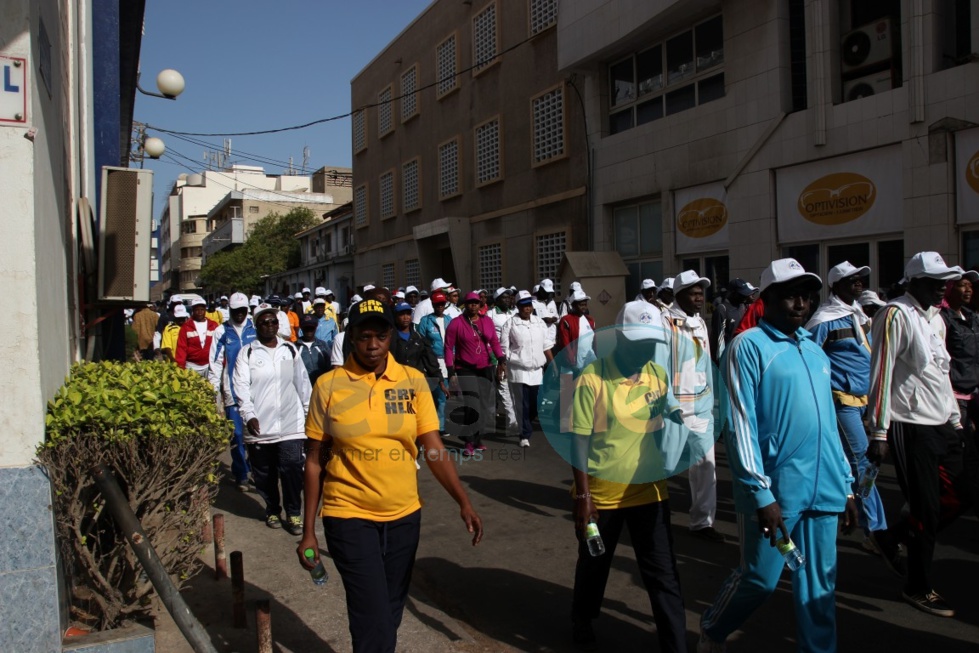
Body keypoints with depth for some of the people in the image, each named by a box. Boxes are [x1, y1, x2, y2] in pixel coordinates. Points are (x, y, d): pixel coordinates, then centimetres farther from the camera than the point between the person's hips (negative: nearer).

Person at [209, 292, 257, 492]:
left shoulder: (255, 329, 6)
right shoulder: (221, 332, 4)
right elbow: (215, 363, 3)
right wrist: (213, 391, -1)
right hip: (232, 391, -1)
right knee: (237, 434, 2)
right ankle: (241, 475, 12)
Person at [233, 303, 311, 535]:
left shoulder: (290, 349, 10)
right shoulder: (247, 352, 2)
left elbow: (302, 383, 14)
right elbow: (241, 386, -6)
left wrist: (309, 410, 13)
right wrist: (248, 415, -18)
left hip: (290, 424, 1)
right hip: (259, 426, 0)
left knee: (292, 470, -7)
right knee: (264, 473, 10)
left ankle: (293, 513, 8)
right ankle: (272, 510, 29)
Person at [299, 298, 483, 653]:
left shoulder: (413, 381, -3)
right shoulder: (328, 385, -7)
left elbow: (433, 448, -4)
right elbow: (315, 460, -2)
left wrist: (463, 502, -15)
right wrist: (308, 530, -2)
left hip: (404, 515, 3)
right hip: (349, 517, -3)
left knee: (391, 612, 18)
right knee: (373, 619, -3)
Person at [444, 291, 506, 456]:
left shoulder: (487, 321, 6)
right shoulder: (456, 323, -6)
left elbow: (494, 342, 8)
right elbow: (449, 348, -6)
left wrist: (501, 360, -7)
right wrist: (451, 372, -11)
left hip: (486, 368, 4)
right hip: (465, 370, -4)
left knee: (485, 404, 8)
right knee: (470, 406, -6)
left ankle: (478, 439, 23)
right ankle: (469, 442, 6)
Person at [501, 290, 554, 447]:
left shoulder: (539, 322, 9)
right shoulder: (510, 324, -4)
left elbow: (546, 345, 13)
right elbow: (504, 348, -3)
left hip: (536, 369, 4)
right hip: (518, 370, -4)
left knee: (535, 404, 6)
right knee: (523, 404, -4)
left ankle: (524, 425, 33)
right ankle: (525, 435, 6)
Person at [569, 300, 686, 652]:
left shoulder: (658, 375, -1)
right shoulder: (593, 378, -15)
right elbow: (579, 439, -14)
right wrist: (582, 496, -16)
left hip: (649, 490, 3)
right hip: (602, 492, -3)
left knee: (663, 575, 6)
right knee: (593, 565, 18)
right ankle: (582, 622, 45)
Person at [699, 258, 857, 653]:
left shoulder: (814, 350, 13)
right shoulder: (749, 346, -8)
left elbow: (828, 423, 18)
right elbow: (741, 426, -13)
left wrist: (846, 484, 15)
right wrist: (761, 493, -16)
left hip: (822, 490, 6)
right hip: (775, 490, -6)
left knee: (819, 586, 12)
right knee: (759, 580, 5)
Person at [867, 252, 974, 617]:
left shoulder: (935, 317, 15)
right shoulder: (896, 315, -13)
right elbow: (881, 376, -17)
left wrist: (956, 419, 18)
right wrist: (879, 433, -19)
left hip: (940, 425, 9)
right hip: (911, 427, -9)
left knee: (957, 497, 11)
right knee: (927, 509, -1)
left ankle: (891, 537, 28)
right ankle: (918, 587, 17)